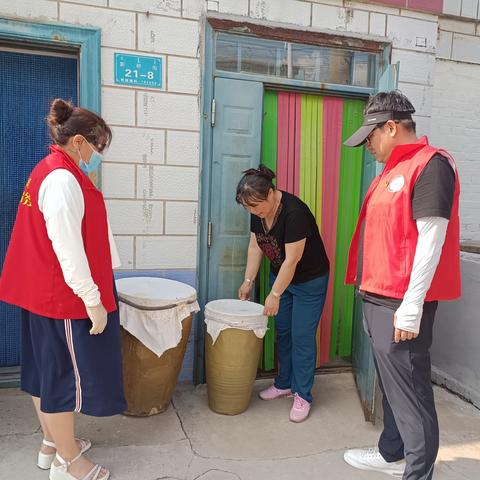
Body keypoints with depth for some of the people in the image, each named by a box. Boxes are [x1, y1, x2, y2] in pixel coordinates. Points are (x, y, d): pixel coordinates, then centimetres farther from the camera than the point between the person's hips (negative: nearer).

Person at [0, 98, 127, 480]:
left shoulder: (48, 172, 12)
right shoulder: (62, 179, -20)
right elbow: (68, 248, -25)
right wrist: (93, 300, -20)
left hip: (44, 293, 10)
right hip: (64, 298, -10)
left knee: (47, 369, 19)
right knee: (66, 375, 3)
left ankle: (52, 443, 36)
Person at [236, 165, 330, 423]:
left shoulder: (294, 211, -31)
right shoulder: (258, 211, -8)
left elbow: (292, 260, -29)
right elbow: (255, 246, 1)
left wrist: (275, 295, -23)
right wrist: (248, 281, -1)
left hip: (309, 281, -7)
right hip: (280, 275, 7)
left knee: (302, 337, -1)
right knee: (281, 333, 13)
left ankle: (302, 395, 12)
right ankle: (284, 383, 29)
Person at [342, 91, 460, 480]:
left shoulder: (431, 165, -12)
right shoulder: (394, 169, 16)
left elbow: (430, 240, -19)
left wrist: (411, 307, -20)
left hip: (402, 303, -9)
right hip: (380, 298, 9)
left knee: (410, 389, 1)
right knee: (391, 383, 20)